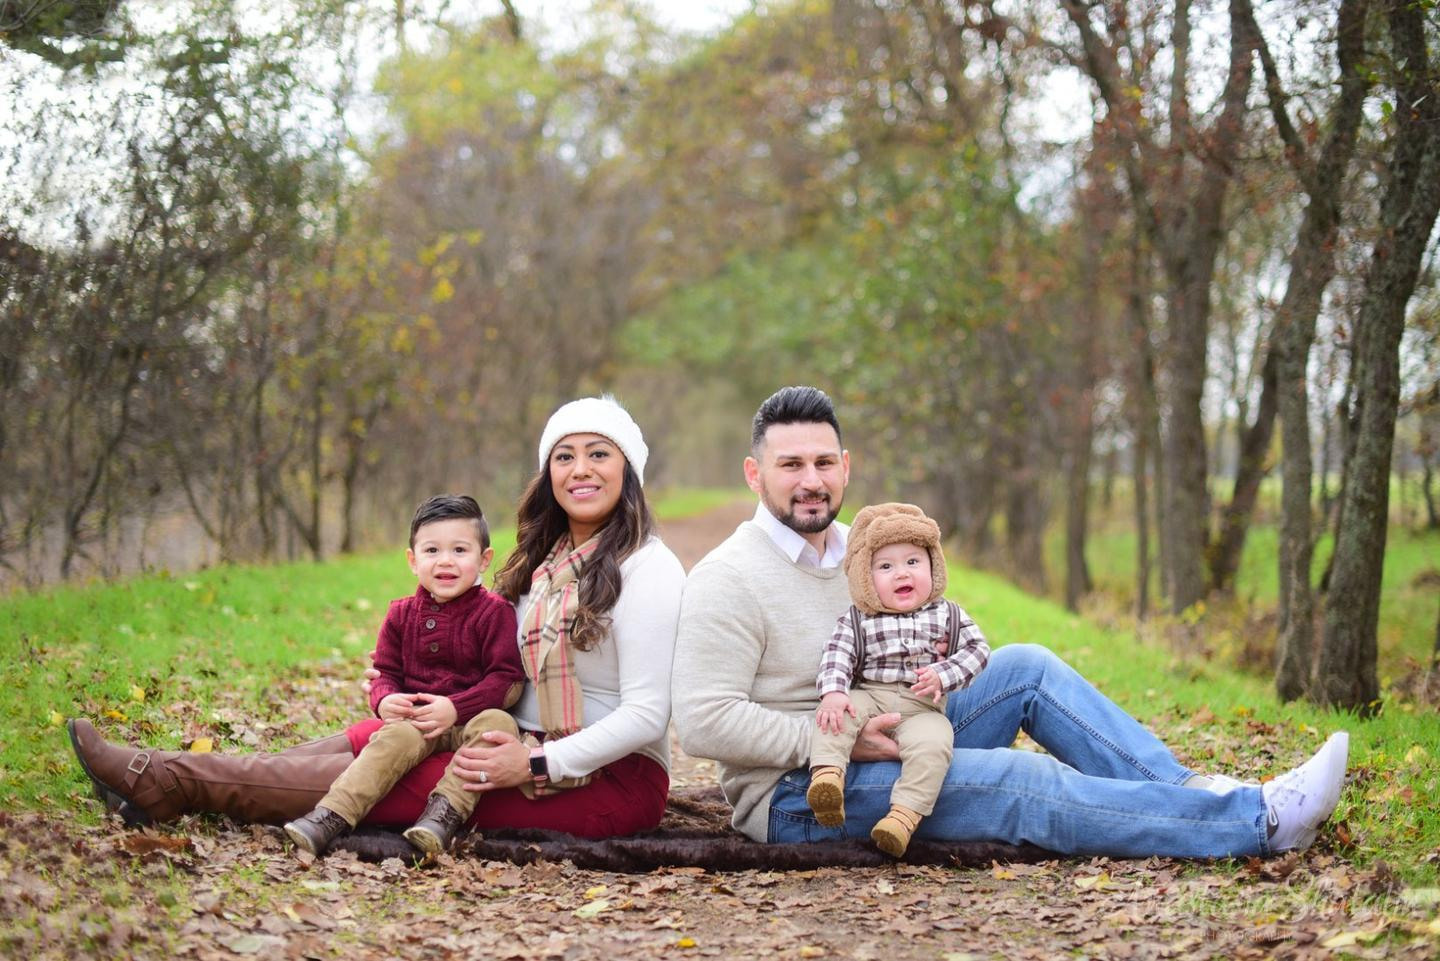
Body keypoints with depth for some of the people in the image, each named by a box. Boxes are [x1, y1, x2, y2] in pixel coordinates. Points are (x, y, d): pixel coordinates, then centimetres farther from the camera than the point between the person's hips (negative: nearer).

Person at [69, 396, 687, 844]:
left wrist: (537, 765, -23)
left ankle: (163, 783, -13)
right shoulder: (545, 563, 14)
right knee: (372, 740, -7)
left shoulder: (647, 572, -12)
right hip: (529, 746, 8)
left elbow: (646, 714, -18)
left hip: (613, 782, -8)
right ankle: (161, 781, -10)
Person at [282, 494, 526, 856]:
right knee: (394, 738, -30)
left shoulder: (494, 612, -2)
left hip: (472, 718, -2)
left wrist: (455, 707, -20)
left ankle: (445, 810, -44)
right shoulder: (402, 615, 12)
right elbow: (386, 673, 15)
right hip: (416, 719, 3)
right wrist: (385, 700, -10)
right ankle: (331, 816, -42)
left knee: (495, 723, -36)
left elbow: (508, 679, -9)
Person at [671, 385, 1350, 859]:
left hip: (884, 745, 8)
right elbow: (703, 723, -23)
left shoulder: (861, 549, 11)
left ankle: (1184, 789, -9)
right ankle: (1259, 821, -23)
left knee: (1026, 667, -5)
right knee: (1019, 781, -22)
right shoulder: (729, 580, -14)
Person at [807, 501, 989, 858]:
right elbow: (837, 656, -6)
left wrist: (943, 675, -13)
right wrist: (833, 692, -26)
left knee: (932, 742, -33)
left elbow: (977, 649, 5)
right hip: (869, 698, 1)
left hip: (922, 708, -1)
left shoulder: (947, 615, 8)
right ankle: (827, 775, -47)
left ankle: (904, 815, -39)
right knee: (832, 715, -30)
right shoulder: (856, 621, 6)